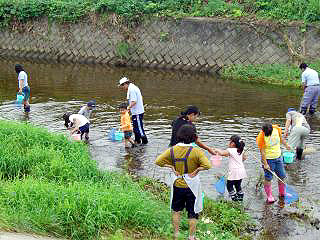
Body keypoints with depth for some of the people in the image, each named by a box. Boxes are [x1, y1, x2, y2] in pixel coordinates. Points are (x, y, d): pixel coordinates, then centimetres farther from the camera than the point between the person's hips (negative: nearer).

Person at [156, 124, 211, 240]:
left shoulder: (172, 150, -8)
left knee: (176, 210, 23)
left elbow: (158, 161, -7)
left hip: (177, 185, 3)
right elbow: (207, 165, -29)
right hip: (191, 187, -3)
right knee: (193, 213, 13)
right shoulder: (196, 152, -18)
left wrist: (172, 167, -4)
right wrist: (196, 171, -15)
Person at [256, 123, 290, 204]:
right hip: (268, 159, -5)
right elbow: (262, 151, -17)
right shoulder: (261, 137, -23)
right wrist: (265, 164, -17)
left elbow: (281, 138, 12)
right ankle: (269, 197, 9)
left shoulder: (277, 129, -10)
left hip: (278, 157, 5)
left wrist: (286, 145, 26)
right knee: (268, 178, -3)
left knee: (282, 176, 11)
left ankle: (282, 194, 29)